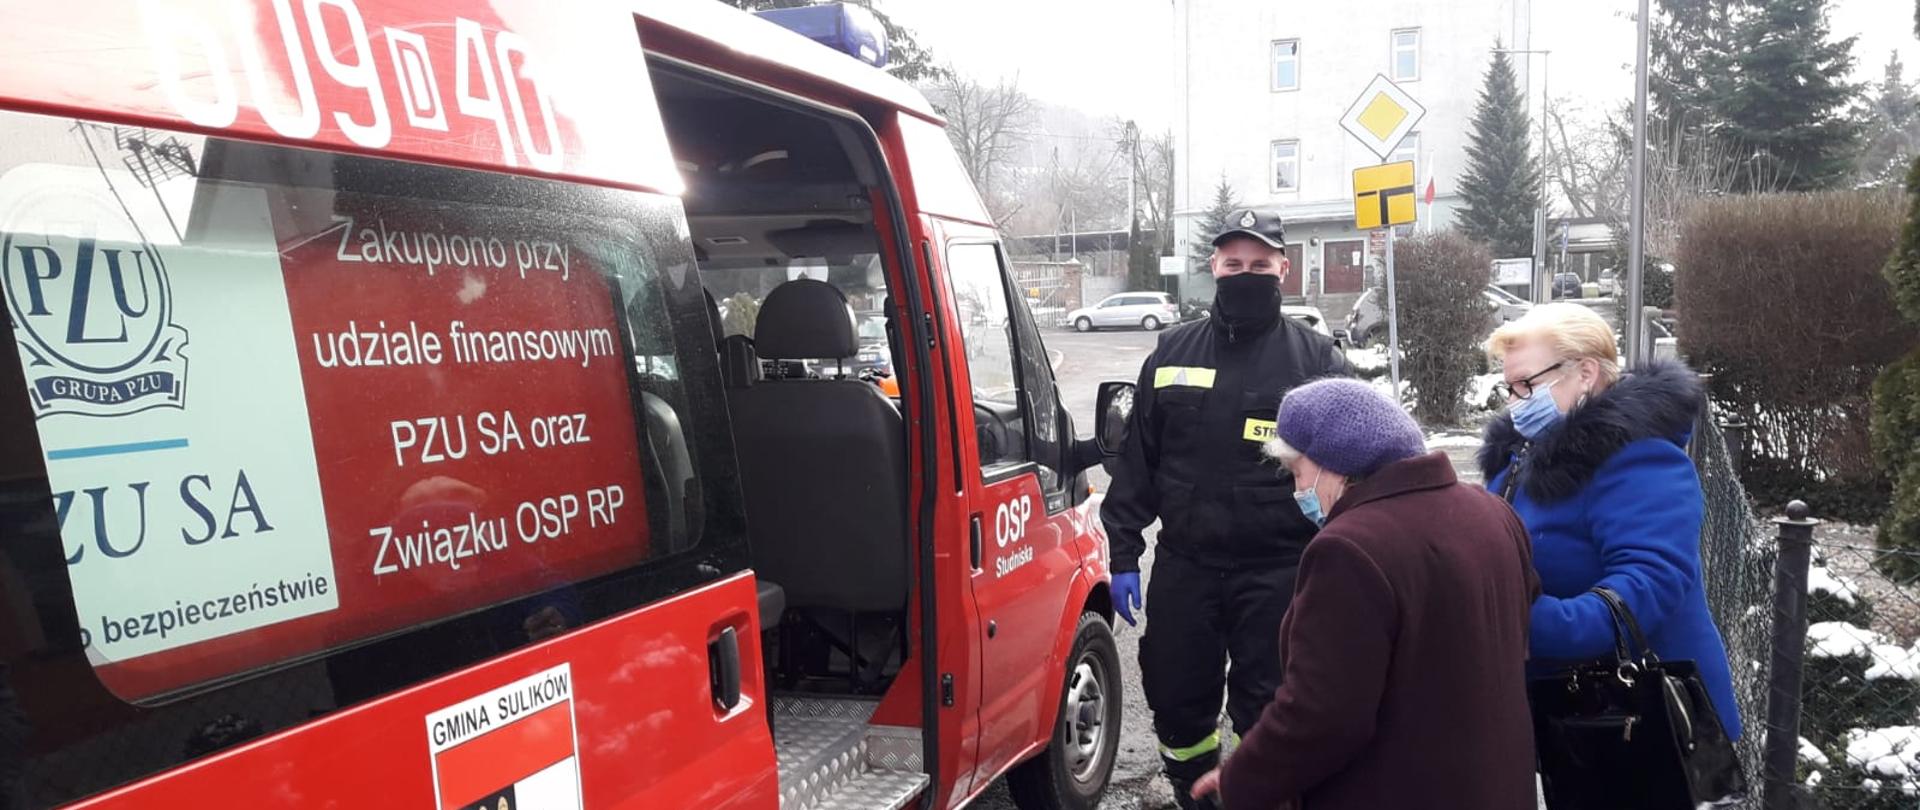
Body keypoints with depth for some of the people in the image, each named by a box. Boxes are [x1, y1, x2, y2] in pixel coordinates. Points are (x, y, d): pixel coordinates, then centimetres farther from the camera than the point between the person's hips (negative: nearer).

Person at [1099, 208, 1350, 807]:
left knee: (1267, 714, 6)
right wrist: (1123, 555, 4)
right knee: (1175, 702, 12)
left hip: (1279, 572, -3)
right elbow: (1137, 462, 9)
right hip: (1183, 566, 3)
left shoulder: (1316, 357, 0)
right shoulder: (1172, 353, 8)